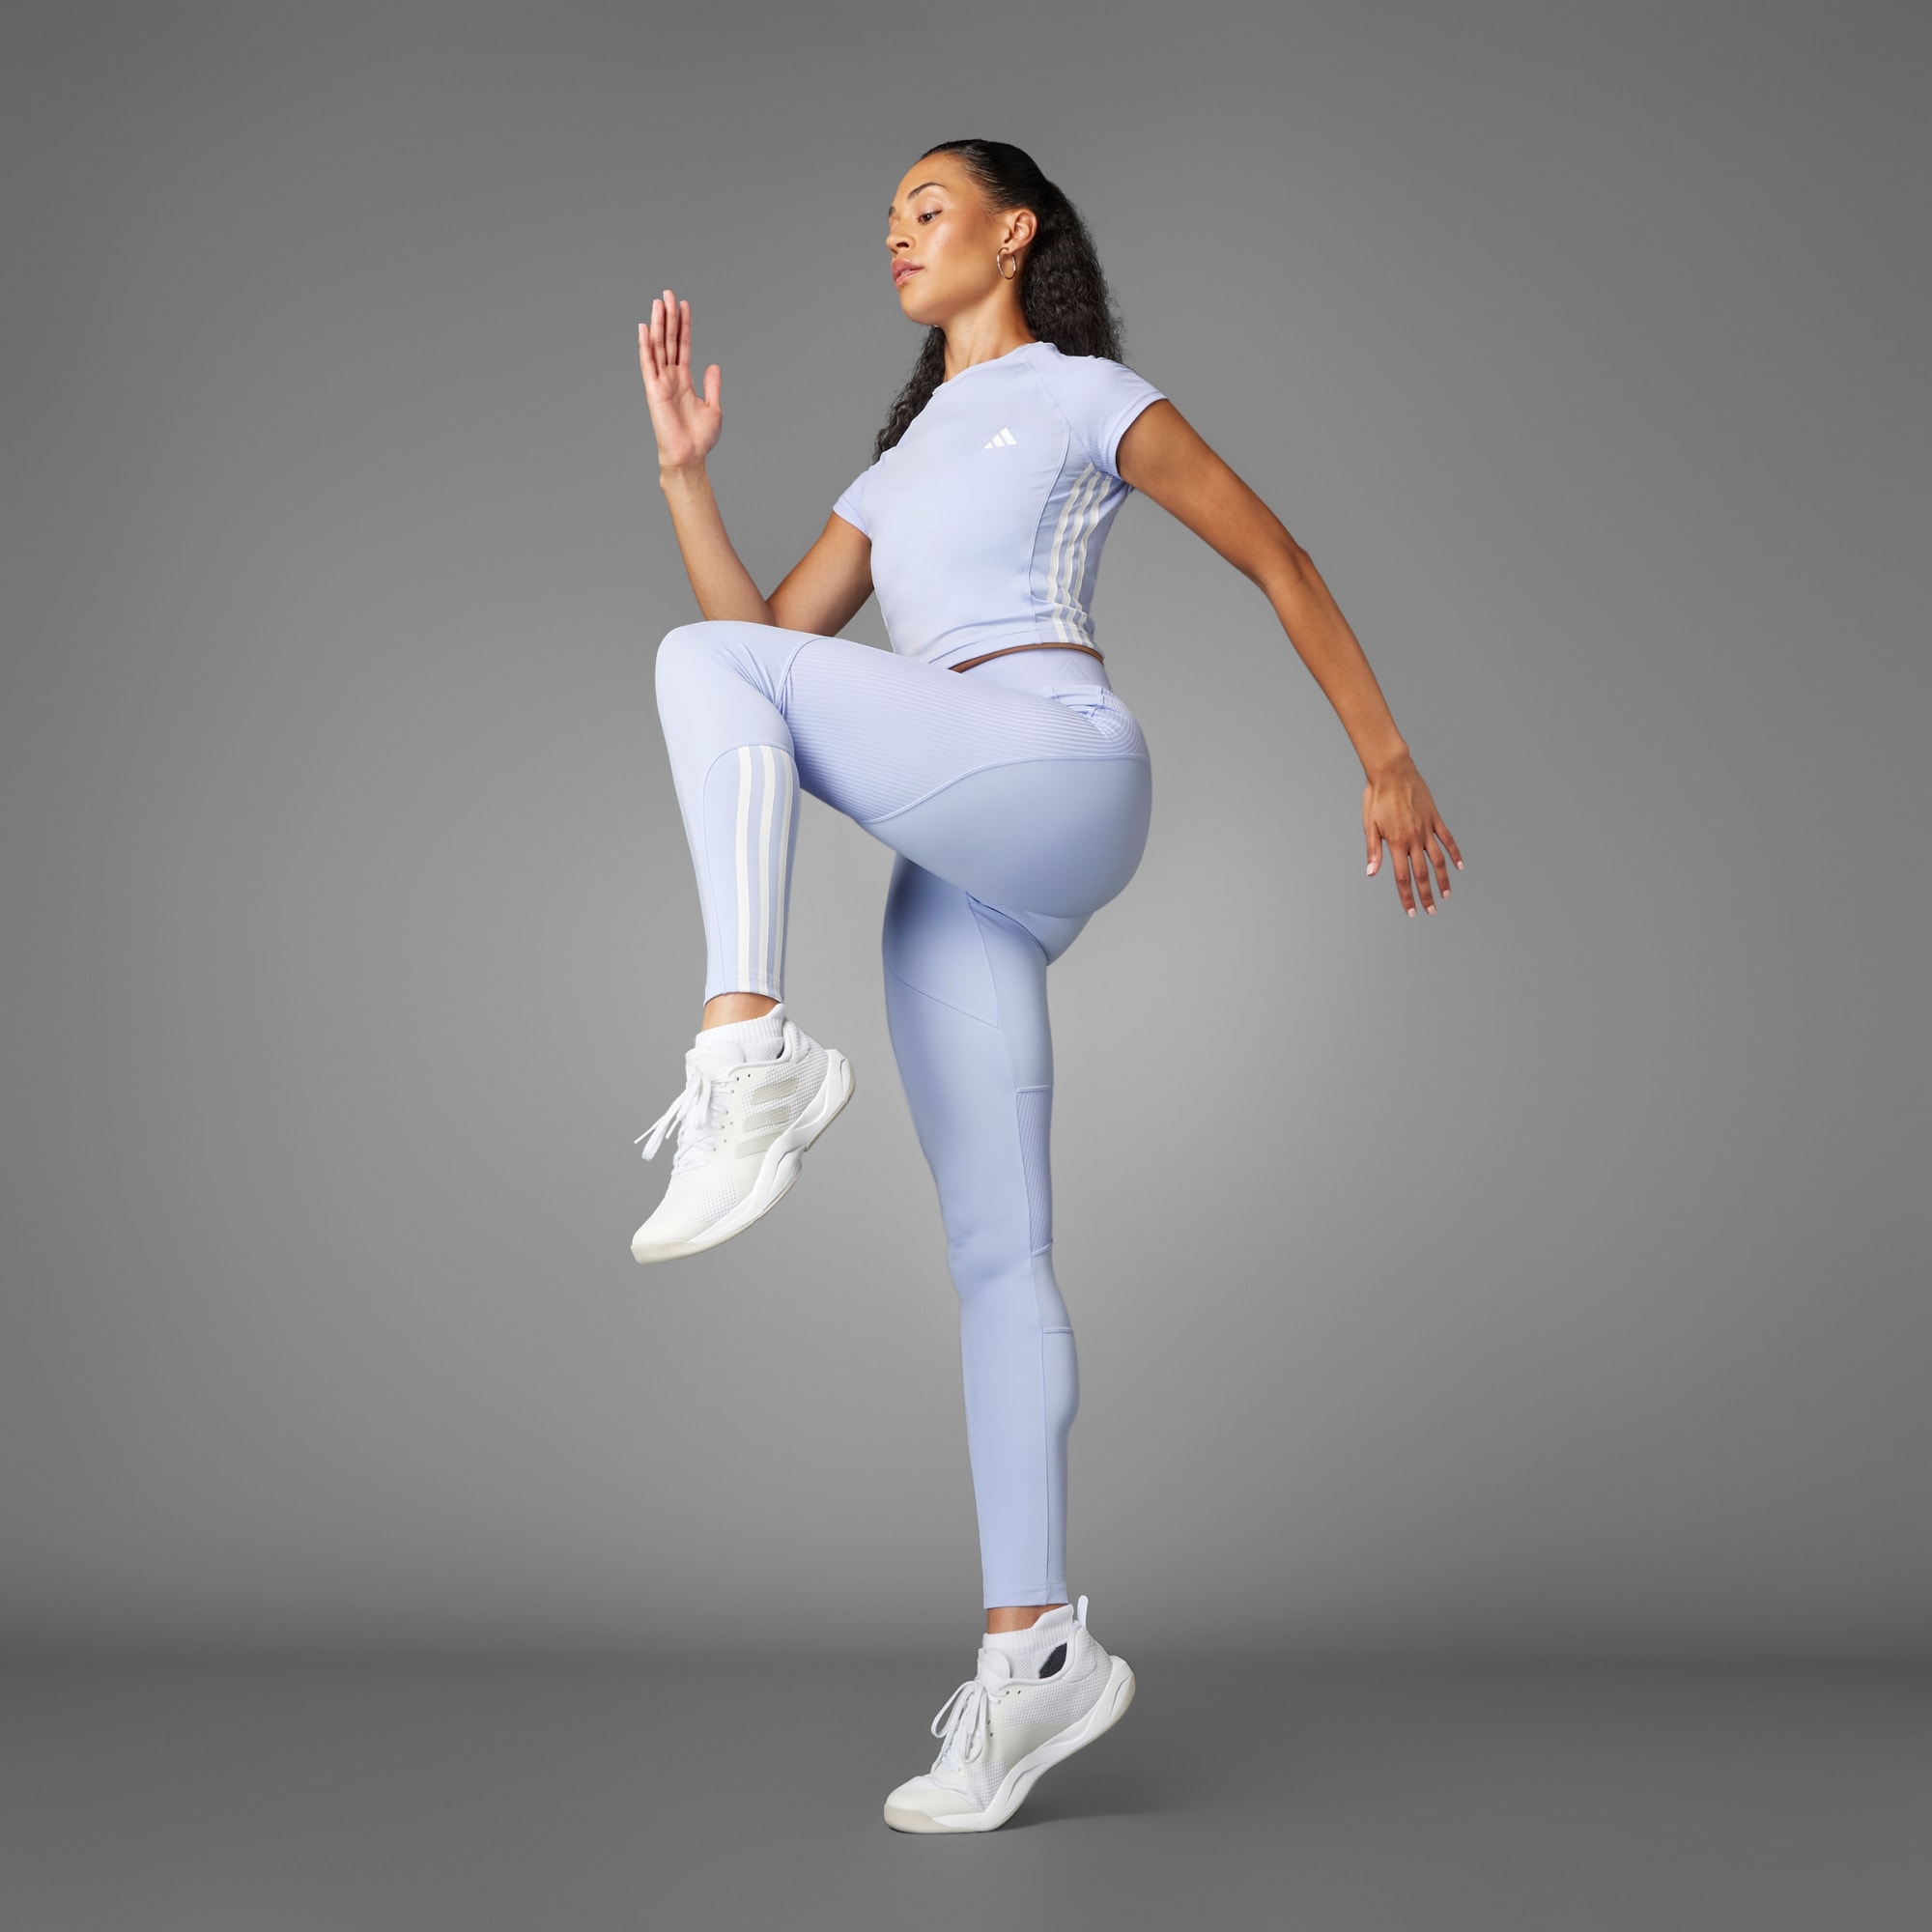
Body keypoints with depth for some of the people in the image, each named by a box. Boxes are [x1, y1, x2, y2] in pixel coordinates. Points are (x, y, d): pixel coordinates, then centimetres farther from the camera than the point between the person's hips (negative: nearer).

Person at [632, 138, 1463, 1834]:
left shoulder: (1085, 397, 13)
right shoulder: (901, 464, 32)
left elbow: (1279, 563, 9)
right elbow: (777, 625, 24)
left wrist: (1388, 760, 3)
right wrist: (685, 472, 13)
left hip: (1058, 769, -6)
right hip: (961, 871, 6)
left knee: (702, 666, -21)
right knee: (996, 1254, -1)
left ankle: (751, 1055, -30)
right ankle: (1035, 1648, 0)